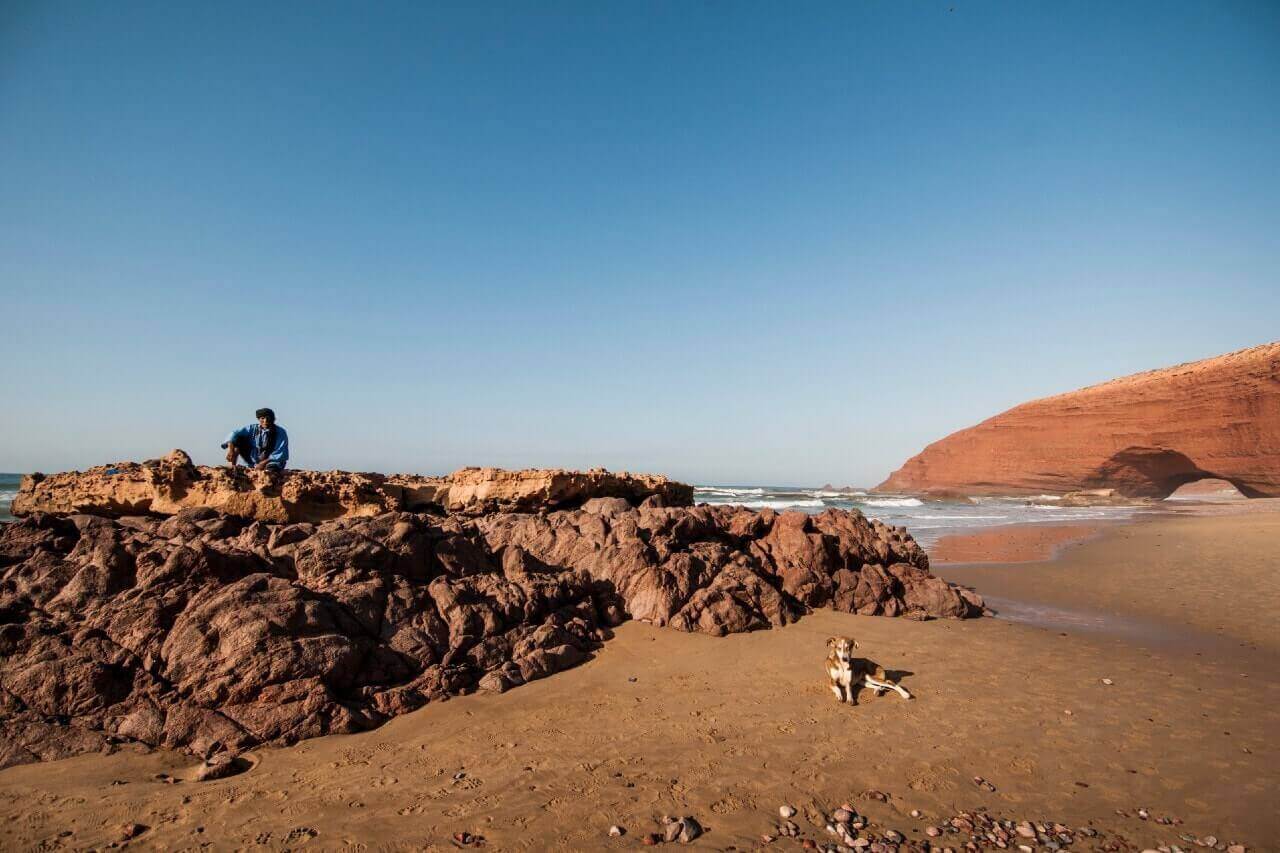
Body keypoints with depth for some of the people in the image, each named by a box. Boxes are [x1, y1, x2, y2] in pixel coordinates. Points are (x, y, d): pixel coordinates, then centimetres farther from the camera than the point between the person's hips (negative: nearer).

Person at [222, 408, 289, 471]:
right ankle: (231, 467, -13)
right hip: (252, 462, 5)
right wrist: (230, 449, -29)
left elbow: (281, 454, -16)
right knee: (236, 440, -9)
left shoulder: (281, 433, -11)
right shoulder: (253, 428, -3)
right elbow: (234, 433, -12)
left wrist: (264, 463, -25)